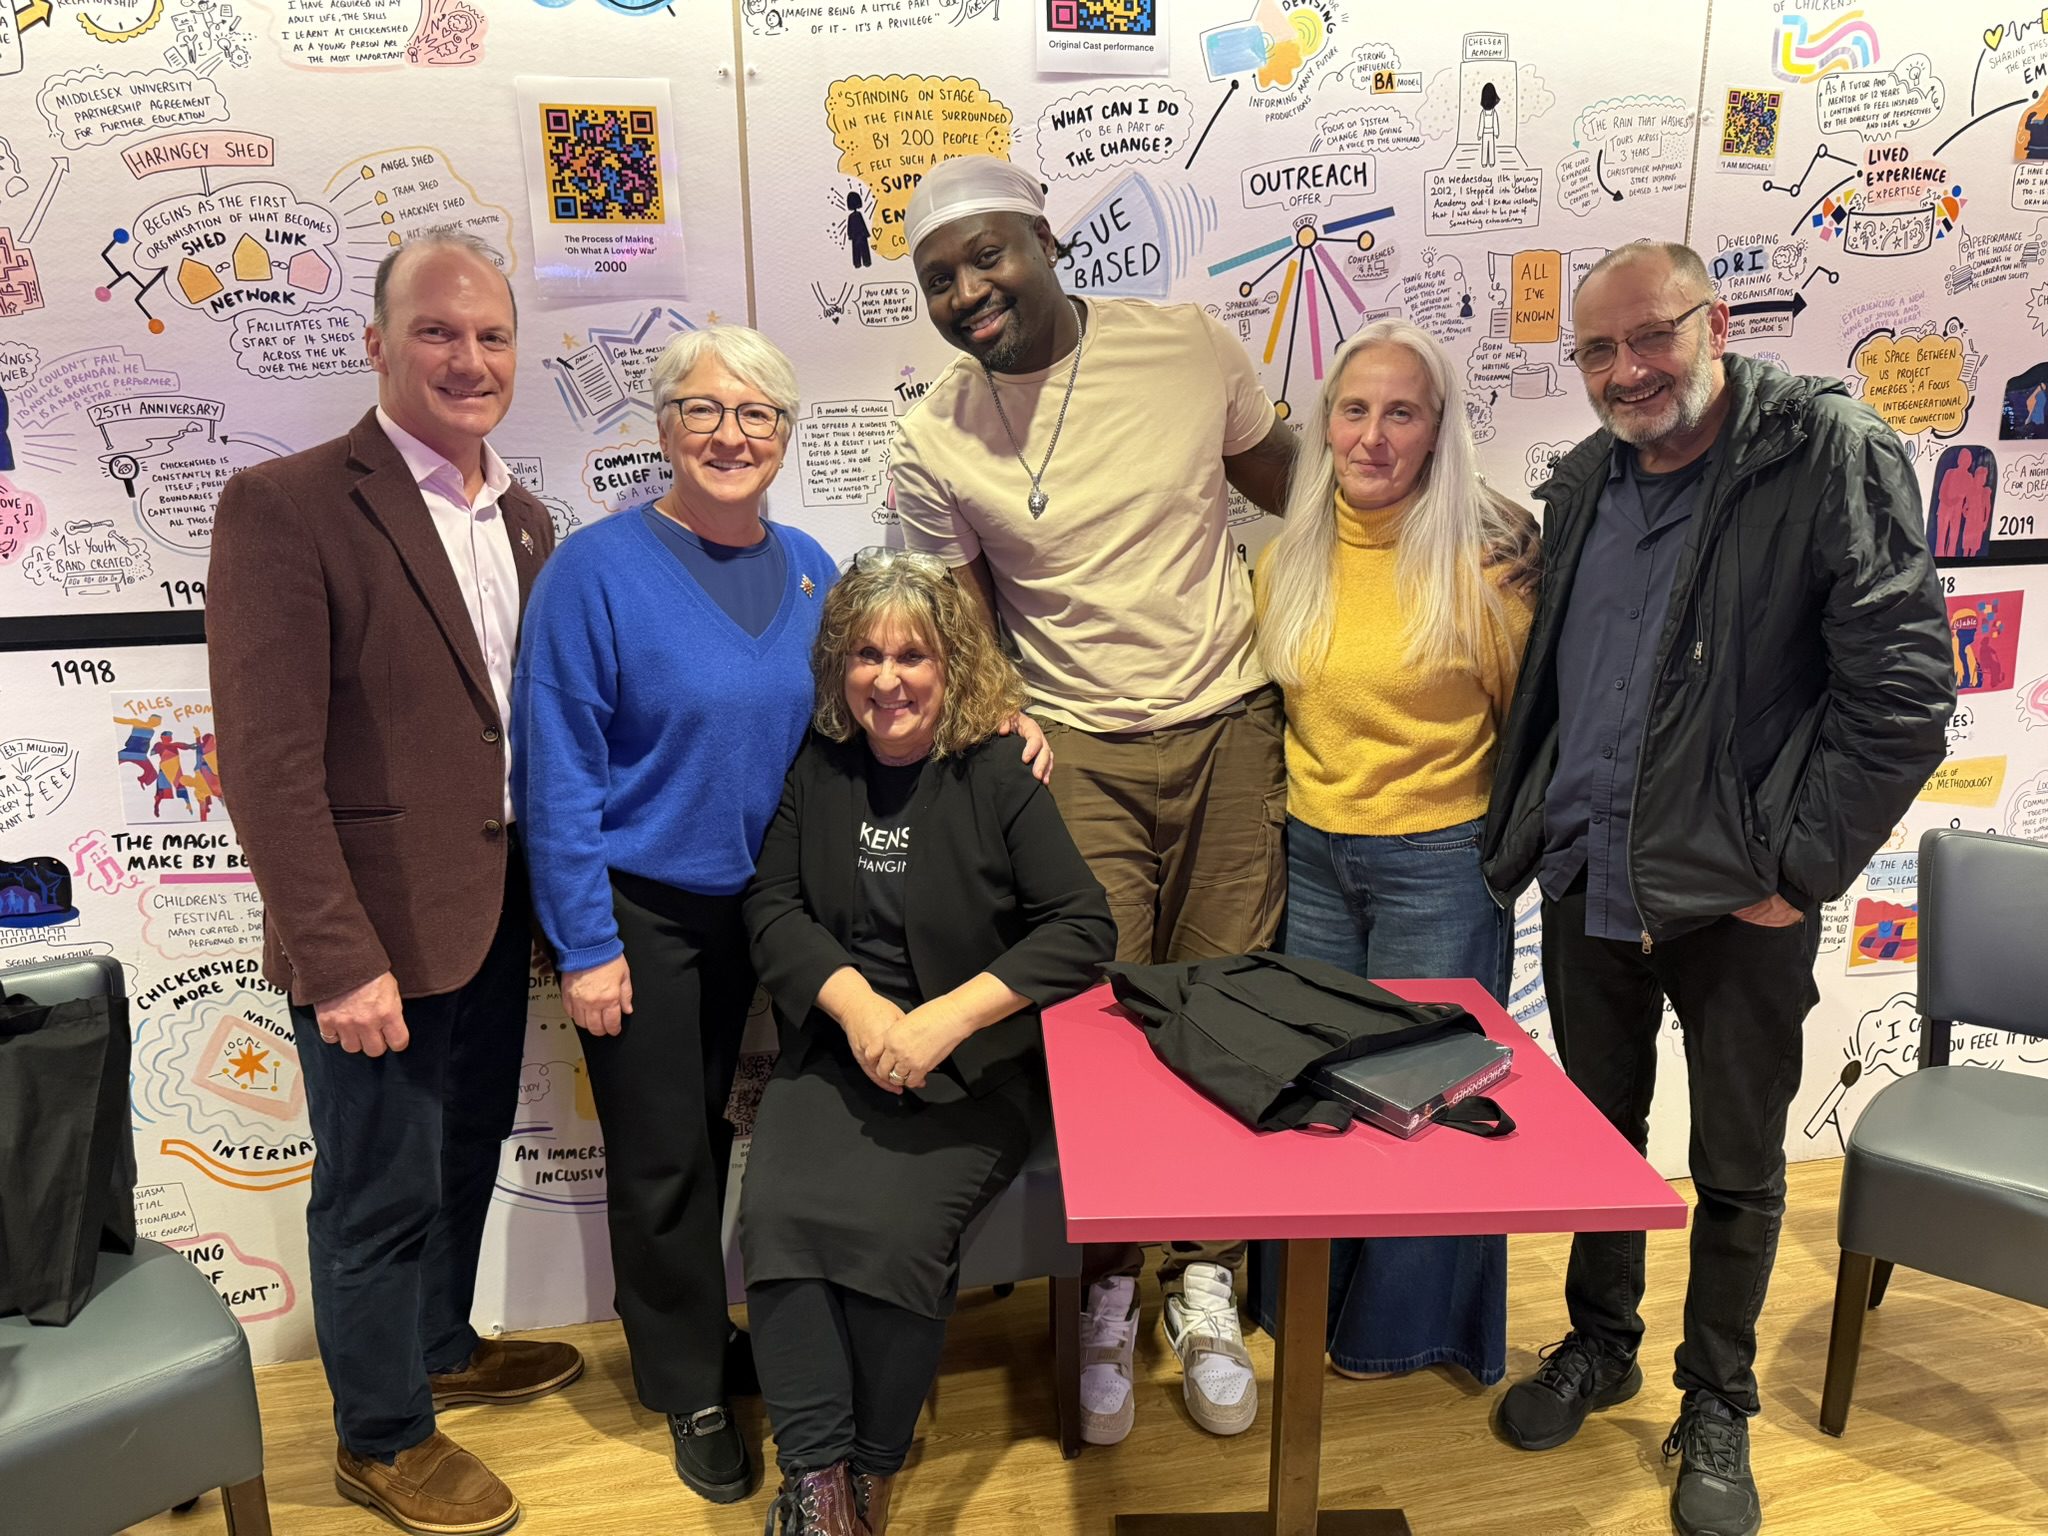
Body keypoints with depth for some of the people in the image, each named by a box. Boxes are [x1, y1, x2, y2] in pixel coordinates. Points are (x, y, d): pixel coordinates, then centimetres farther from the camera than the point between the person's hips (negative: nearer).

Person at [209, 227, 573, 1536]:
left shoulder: (522, 520, 8)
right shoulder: (287, 506, -15)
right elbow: (269, 760, -19)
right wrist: (342, 960, -21)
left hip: (494, 915, 7)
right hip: (375, 936, -7)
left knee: (468, 1154, 23)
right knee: (382, 1191, 10)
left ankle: (440, 1347, 48)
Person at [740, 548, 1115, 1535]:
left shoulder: (998, 780, -4)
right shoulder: (816, 769, 7)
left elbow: (1082, 928, -9)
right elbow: (773, 907, 5)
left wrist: (945, 1019, -19)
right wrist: (857, 1004, -14)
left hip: (971, 1066, -3)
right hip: (836, 1043, 3)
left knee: (895, 1222, -24)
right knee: (780, 1208, -22)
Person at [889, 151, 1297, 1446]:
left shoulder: (1187, 347, -3)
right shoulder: (934, 449, -3)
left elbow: (1296, 491, 11)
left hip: (1232, 730, 1)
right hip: (1079, 754, -1)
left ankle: (1206, 1285, 27)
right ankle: (1111, 1288, 24)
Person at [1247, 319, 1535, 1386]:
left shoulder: (1483, 556, -13)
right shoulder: (1290, 558, 2)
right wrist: (1281, 811, 11)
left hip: (1439, 864, -4)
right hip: (1311, 854, 5)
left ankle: (1405, 1323, 32)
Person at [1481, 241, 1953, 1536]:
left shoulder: (1835, 458, -11)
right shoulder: (1583, 485, 7)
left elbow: (1906, 691, -14)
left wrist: (1800, 870, -15)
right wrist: (1529, 829, 10)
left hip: (1737, 899, -4)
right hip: (1586, 883, 5)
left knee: (1738, 1170, 12)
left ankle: (1718, 1409, 32)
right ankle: (1600, 1347, 40)